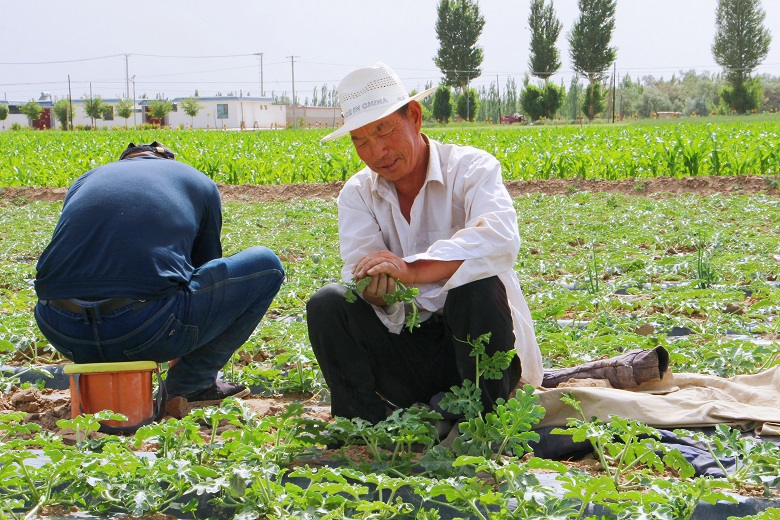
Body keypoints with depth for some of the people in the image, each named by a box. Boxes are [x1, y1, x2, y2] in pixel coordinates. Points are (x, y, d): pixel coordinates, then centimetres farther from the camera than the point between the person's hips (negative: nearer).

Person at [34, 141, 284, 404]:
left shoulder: (84, 181, 27)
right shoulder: (200, 183, 21)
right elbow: (206, 262, 31)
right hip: (147, 332, -5)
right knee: (266, 265, 17)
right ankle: (192, 382, 13)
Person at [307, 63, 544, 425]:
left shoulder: (471, 167, -9)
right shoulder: (356, 194, 5)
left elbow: (502, 239, -31)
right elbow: (358, 268, -11)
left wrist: (412, 270, -43)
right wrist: (373, 290, -37)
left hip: (476, 342, -3)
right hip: (407, 350, 3)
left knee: (477, 286, -34)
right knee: (326, 305, -18)